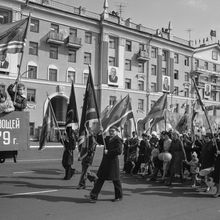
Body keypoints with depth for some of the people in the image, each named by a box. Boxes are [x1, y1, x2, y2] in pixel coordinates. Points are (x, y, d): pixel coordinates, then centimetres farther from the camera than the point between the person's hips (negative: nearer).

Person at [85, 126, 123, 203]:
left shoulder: (118, 140, -10)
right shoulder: (107, 138, 14)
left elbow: (119, 151, -22)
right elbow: (99, 141, 20)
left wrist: (108, 152, -19)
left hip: (113, 162, -7)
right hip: (105, 162, 7)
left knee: (116, 180, 6)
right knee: (100, 179, 4)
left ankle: (119, 197, 23)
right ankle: (93, 196, 4)